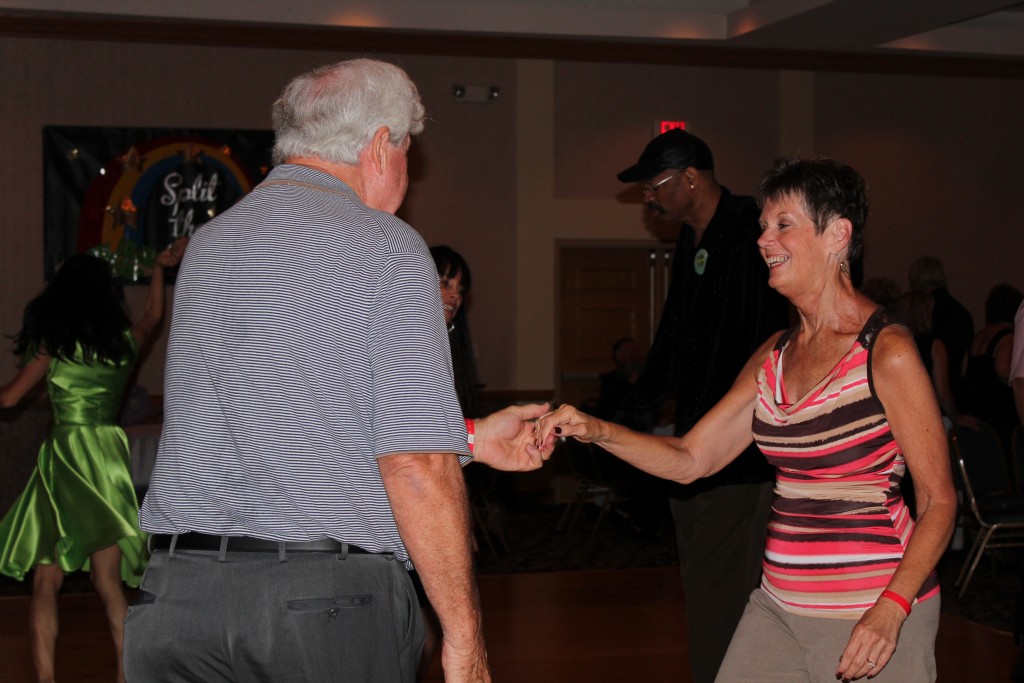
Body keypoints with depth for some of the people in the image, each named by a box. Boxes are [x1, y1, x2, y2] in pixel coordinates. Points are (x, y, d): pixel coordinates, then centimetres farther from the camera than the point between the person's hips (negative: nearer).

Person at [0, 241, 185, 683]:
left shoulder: (53, 346, -3)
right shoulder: (124, 343, 6)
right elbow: (153, 315, 28)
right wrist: (159, 269, 37)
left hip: (63, 457, -3)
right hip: (109, 458, 3)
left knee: (45, 581, 2)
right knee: (108, 581, 3)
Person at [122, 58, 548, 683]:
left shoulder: (208, 244, 14)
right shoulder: (386, 246, -5)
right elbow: (414, 464, -15)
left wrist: (472, 439, 27)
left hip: (177, 588, 6)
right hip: (334, 604, -5)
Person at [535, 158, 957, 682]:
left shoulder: (886, 352, -10)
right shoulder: (773, 356, 10)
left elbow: (938, 500, -10)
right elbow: (690, 458, 10)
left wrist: (890, 610, -22)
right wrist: (597, 432, -5)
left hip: (872, 616, -6)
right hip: (780, 608, 6)